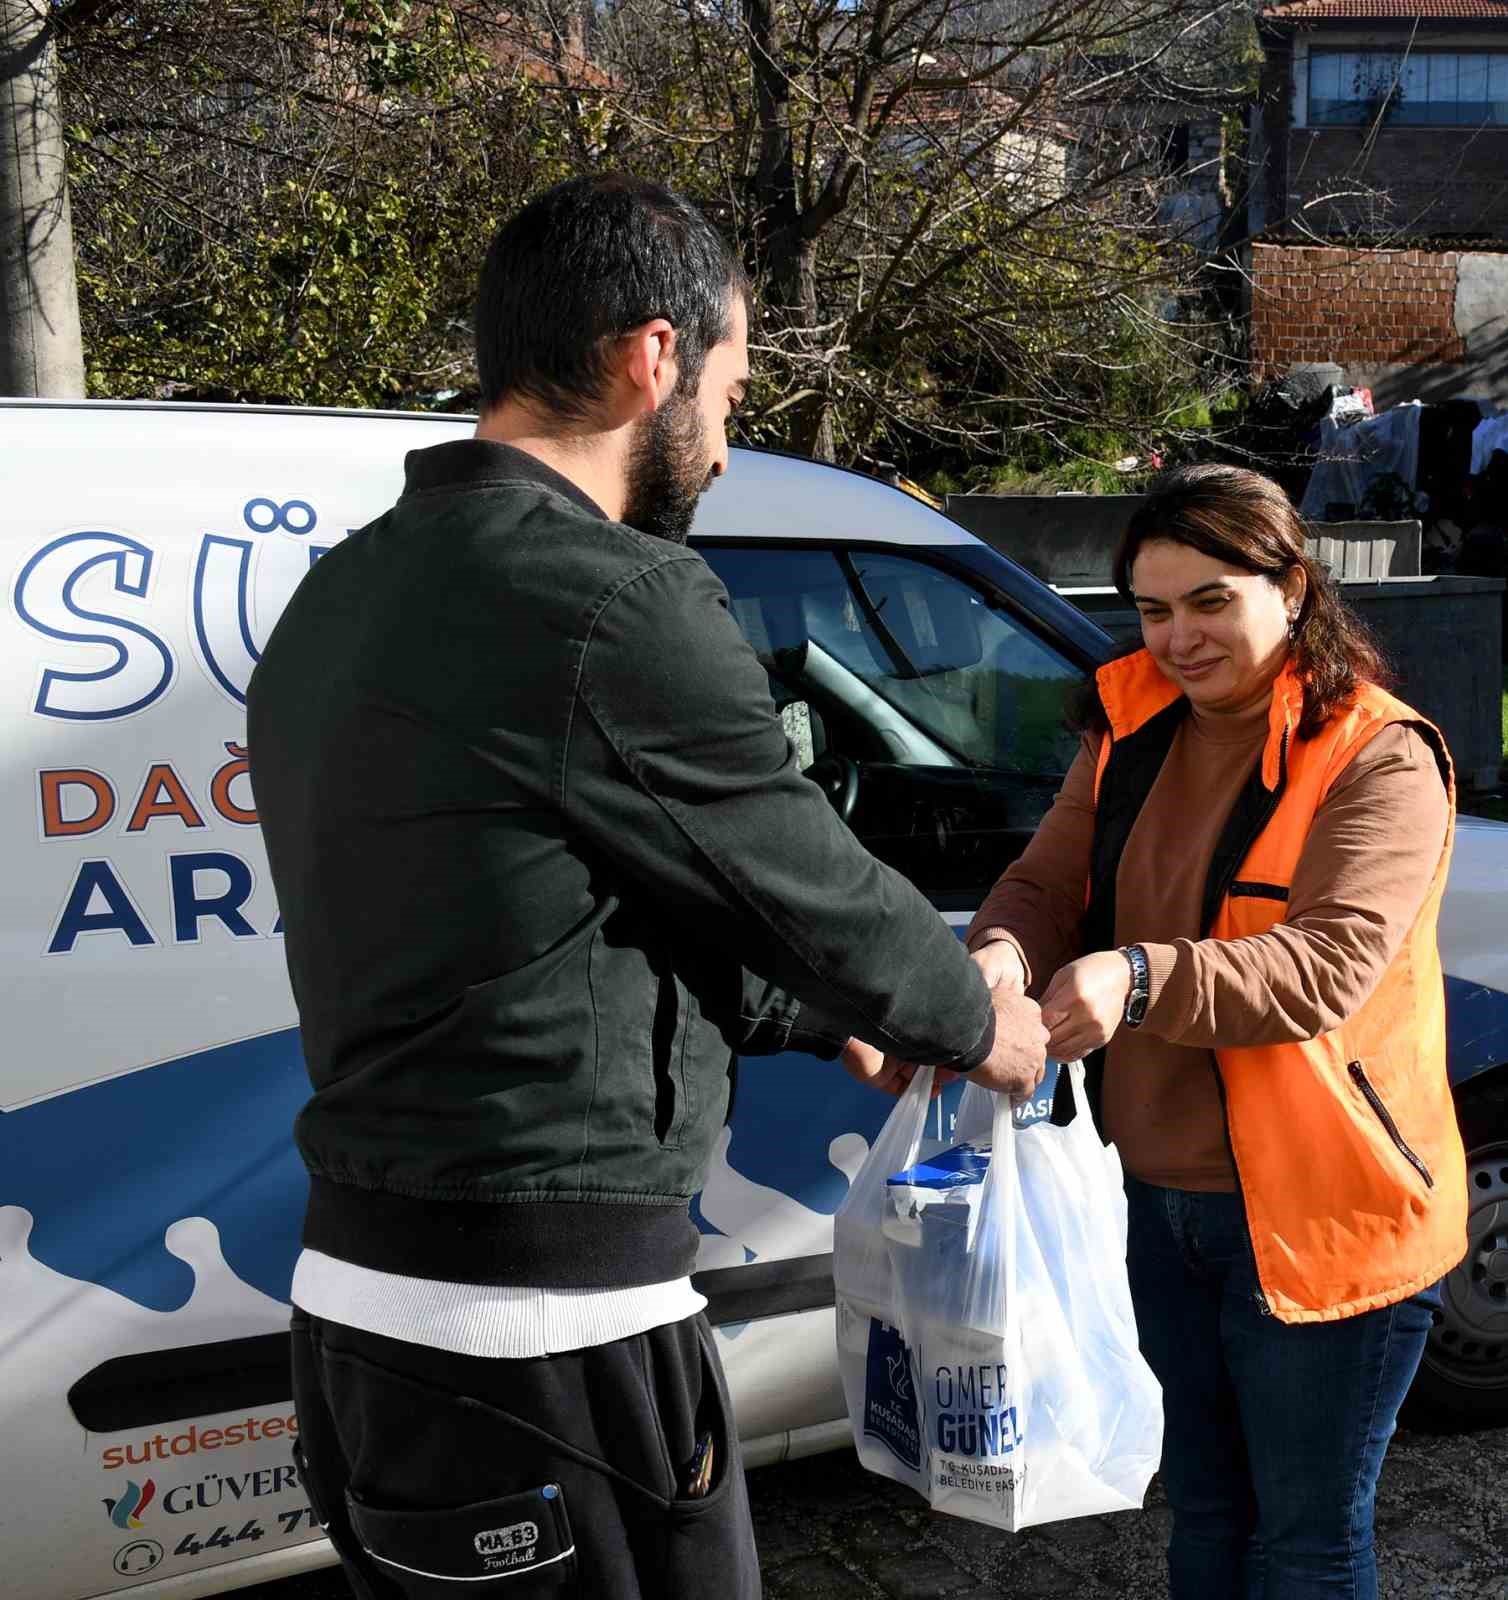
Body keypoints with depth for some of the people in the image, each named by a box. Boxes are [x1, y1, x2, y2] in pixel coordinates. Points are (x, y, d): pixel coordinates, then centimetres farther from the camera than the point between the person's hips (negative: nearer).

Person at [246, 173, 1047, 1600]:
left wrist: (817, 1017, 24)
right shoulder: (617, 601, -20)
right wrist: (979, 1024, 12)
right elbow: (812, 888, -9)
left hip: (356, 1304, 9)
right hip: (545, 1342, -9)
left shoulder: (340, 596, 10)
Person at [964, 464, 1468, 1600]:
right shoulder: (1135, 732, 4)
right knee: (1204, 1509, 25)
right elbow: (1047, 882, 2)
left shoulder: (1380, 760, -16)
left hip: (1320, 1217, -6)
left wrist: (1142, 980, -43)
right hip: (1166, 1195, 7)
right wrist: (1004, 952, -22)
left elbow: (1328, 965, -28)